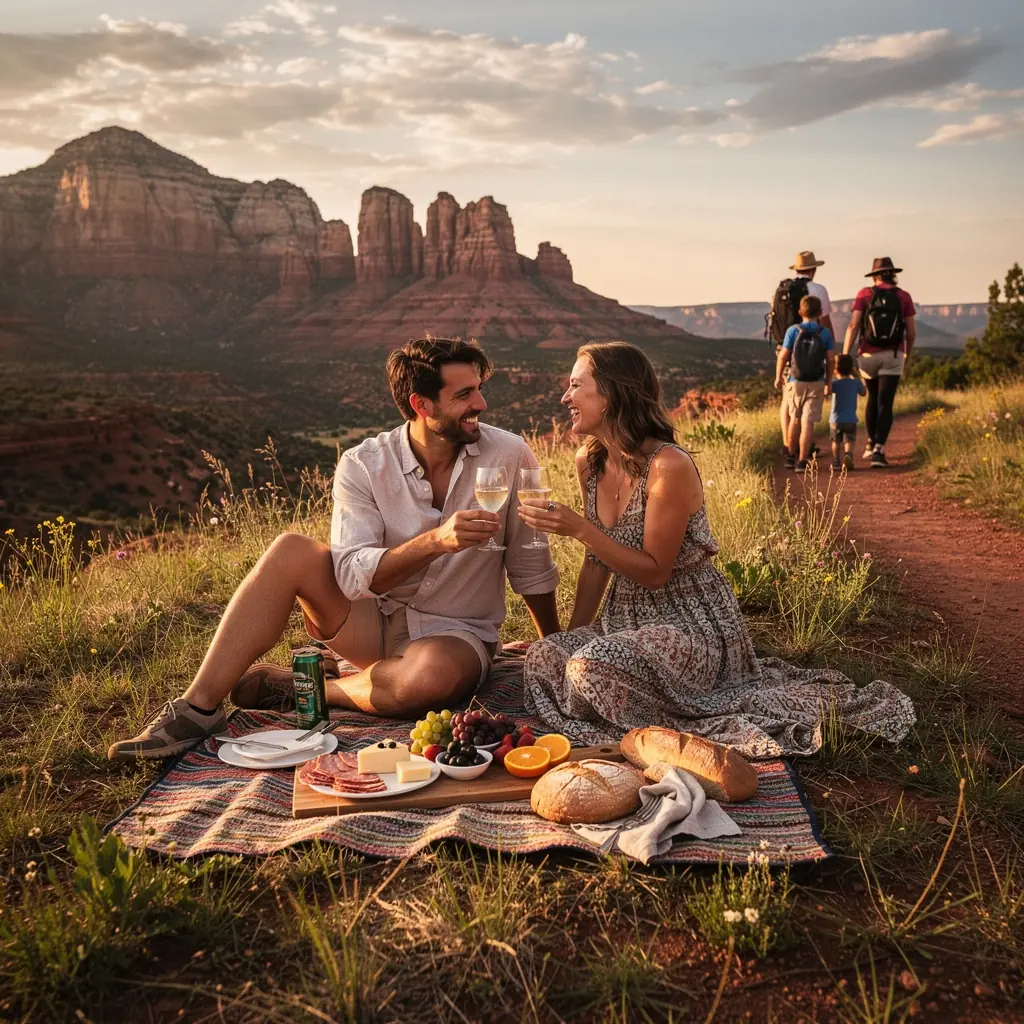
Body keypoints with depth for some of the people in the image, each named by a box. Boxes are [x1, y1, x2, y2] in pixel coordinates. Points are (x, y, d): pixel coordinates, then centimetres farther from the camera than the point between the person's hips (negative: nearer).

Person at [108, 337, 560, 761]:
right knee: (291, 552, -22)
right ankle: (199, 707, -20)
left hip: (457, 635, -1)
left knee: (433, 674, -38)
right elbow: (353, 574, -22)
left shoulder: (509, 456, -11)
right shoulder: (363, 466, -10)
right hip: (374, 621, 2)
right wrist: (436, 540, -36)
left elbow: (532, 567, -1)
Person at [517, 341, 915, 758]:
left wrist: (579, 528, -25)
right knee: (544, 656, -17)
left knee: (592, 668, -31)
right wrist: (573, 634, 11)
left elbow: (655, 572, -19)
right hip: (628, 618, 8)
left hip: (689, 621, -7)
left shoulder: (669, 466, -21)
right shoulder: (589, 462, 3)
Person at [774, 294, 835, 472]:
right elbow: (831, 360, -3)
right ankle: (802, 461, -7)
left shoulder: (793, 330, -5)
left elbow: (783, 356, -6)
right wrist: (829, 381, 9)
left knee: (795, 418, 18)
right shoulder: (825, 333, -3)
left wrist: (778, 377, 6)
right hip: (816, 383, -1)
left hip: (796, 382, 1)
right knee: (808, 422, -2)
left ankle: (790, 456, 27)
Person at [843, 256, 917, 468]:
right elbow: (911, 332, 2)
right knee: (885, 404, -3)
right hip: (893, 356, -1)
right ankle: (878, 451, -17)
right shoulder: (904, 297, 2)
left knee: (873, 398, 22)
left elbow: (853, 326, -9)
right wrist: (908, 357, 18)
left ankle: (871, 444, 29)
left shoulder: (864, 294, 0)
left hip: (868, 355, 1)